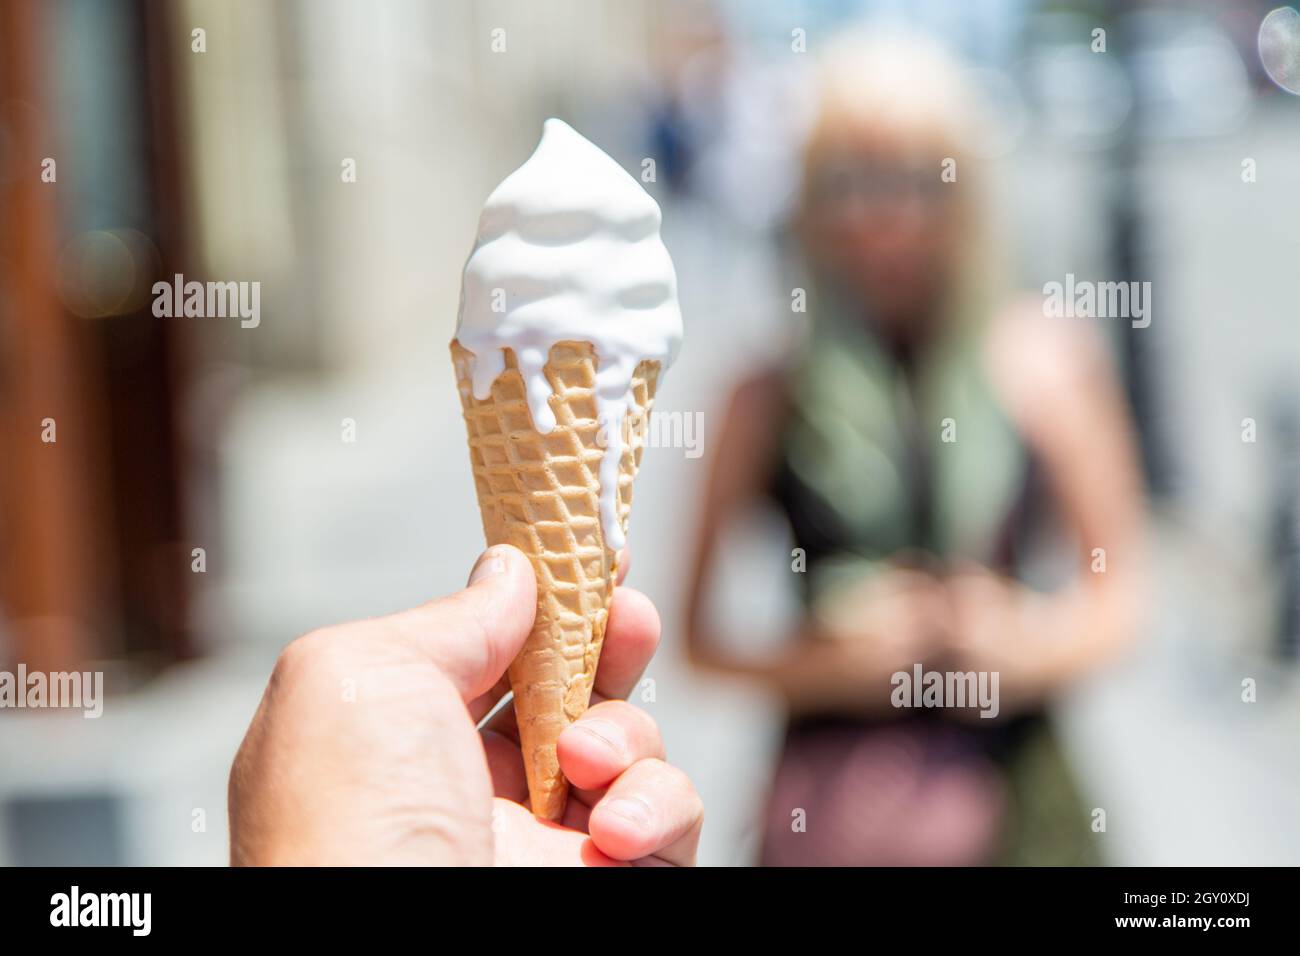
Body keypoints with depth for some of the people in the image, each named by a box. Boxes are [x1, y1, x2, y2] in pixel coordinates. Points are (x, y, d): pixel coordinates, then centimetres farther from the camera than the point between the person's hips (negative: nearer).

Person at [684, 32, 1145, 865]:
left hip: (1014, 793, 1)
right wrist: (820, 665, -15)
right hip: (831, 790, -1)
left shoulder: (1049, 363, -3)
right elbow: (704, 633, 0)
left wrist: (1028, 650, -12)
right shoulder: (772, 398, -5)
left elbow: (1119, 591, 5)